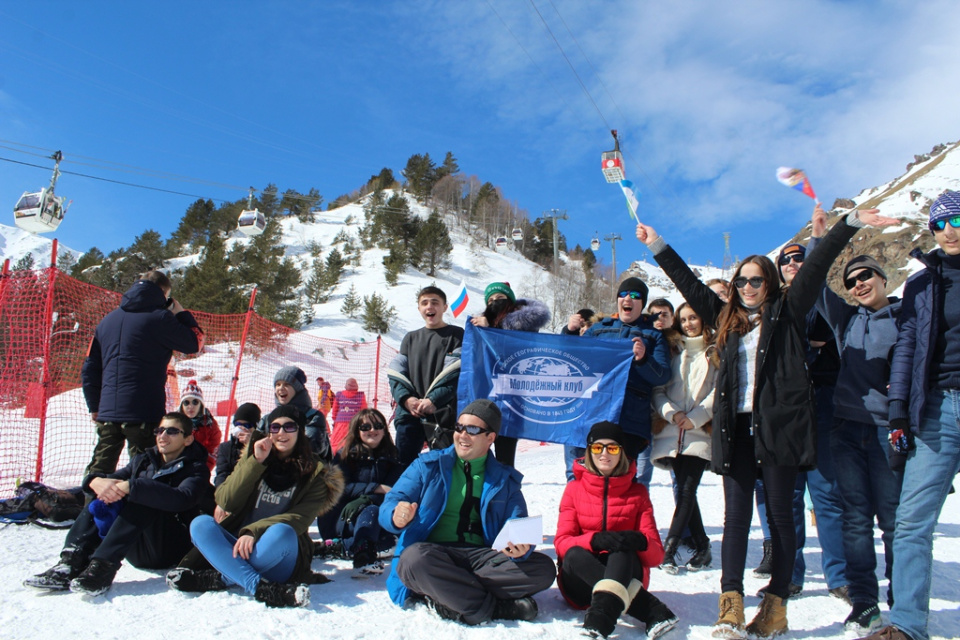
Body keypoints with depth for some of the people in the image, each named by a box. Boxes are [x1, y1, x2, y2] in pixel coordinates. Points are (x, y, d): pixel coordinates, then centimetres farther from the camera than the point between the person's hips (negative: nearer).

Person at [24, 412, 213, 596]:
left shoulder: (196, 469, -3)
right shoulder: (143, 460, 17)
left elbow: (181, 499, -26)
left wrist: (129, 486, -31)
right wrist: (97, 481, -19)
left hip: (169, 550, -6)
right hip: (136, 550, 6)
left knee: (145, 497, -26)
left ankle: (103, 567, -34)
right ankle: (70, 564, -23)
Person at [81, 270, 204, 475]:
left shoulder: (107, 320, 13)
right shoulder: (159, 318, -8)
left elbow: (89, 369, 16)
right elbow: (194, 342, 1)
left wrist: (95, 406, 23)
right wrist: (182, 313, 13)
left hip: (107, 413, 6)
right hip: (144, 414, -6)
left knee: (99, 472, 13)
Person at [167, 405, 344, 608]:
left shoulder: (314, 472, 5)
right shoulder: (252, 457, 14)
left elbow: (300, 518, -9)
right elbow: (227, 503, 0)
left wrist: (254, 531, -24)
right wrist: (256, 462, -9)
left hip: (277, 560, -3)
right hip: (238, 550, 3)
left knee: (281, 532, -35)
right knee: (200, 524, -24)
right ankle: (261, 588, -36)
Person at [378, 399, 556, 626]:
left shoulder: (505, 480, 16)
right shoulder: (428, 465, 10)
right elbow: (390, 504, 2)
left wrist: (521, 549, -18)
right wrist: (397, 516, -23)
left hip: (482, 558, 2)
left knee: (544, 568, -23)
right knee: (416, 557, -37)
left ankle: (441, 594, -24)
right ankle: (494, 606, -24)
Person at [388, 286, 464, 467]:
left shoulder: (457, 336, 6)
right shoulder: (410, 338, 20)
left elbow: (457, 374, -7)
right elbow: (396, 374, 10)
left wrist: (433, 400, -18)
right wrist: (406, 399, -9)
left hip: (443, 415, -4)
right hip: (409, 413, 4)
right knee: (403, 466, 4)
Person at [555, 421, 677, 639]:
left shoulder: (637, 492, 6)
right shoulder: (574, 489, 6)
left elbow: (656, 555, -2)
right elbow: (562, 544, -7)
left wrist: (640, 541, -28)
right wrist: (594, 540, -29)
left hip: (626, 575, 0)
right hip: (581, 581, 0)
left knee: (623, 549, -32)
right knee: (574, 555, -34)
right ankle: (653, 611, -41)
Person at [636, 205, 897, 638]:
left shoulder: (787, 313, 10)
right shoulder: (727, 318, 18)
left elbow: (817, 267, 3)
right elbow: (689, 284, 23)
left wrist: (851, 223, -2)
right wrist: (657, 247, 26)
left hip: (779, 424, -3)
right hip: (736, 427, 3)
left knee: (780, 514, 4)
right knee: (736, 514, -1)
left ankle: (776, 605, 11)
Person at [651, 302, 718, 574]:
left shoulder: (715, 352, 8)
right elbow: (658, 389, 8)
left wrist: (696, 417, -10)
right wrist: (672, 413, -8)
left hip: (701, 431, -3)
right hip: (671, 430, 3)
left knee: (686, 491, -10)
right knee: (683, 490, 3)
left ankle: (668, 551, -10)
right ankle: (702, 547, 15)